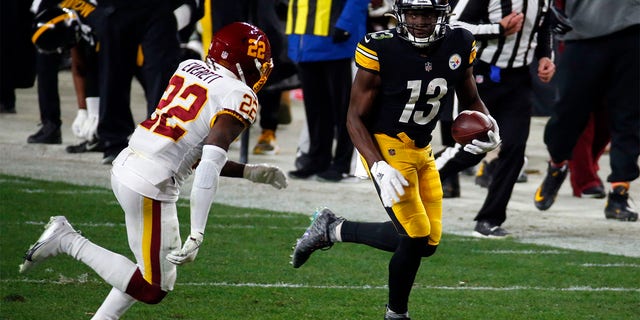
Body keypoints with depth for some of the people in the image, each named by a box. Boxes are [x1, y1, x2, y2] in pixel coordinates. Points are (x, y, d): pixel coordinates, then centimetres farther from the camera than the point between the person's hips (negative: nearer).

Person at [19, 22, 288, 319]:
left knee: (164, 267, 23)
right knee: (153, 289, 5)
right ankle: (68, 240, 2)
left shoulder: (189, 69, 14)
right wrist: (197, 234, -25)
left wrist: (250, 172, 22)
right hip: (151, 186, -9)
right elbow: (210, 165, -22)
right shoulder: (240, 97, -10)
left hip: (125, 167, 9)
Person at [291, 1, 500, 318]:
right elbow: (355, 117, -13)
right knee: (416, 238, -15)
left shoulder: (459, 46, -4)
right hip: (386, 148, -7)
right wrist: (379, 167, -25)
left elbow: (471, 101, 13)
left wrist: (487, 127, -10)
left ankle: (333, 229, 19)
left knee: (427, 242, 5)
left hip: (422, 150, 7)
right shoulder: (381, 50, -19)